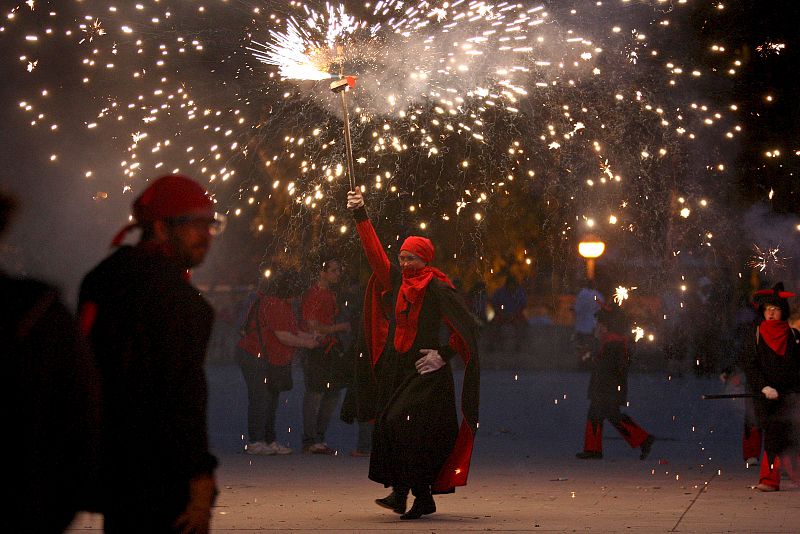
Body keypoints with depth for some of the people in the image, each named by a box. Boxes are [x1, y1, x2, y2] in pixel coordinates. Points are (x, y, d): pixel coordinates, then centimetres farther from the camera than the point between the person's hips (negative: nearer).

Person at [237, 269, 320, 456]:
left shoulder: (282, 304, 14)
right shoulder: (272, 305, -20)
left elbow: (291, 331, 21)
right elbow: (283, 336, -23)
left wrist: (311, 337, 10)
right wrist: (306, 343, -11)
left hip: (271, 361, 11)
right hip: (256, 359, -11)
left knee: (271, 400, 12)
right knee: (260, 400, -8)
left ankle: (270, 441, 17)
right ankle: (255, 442, -4)